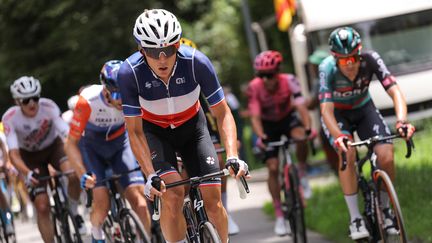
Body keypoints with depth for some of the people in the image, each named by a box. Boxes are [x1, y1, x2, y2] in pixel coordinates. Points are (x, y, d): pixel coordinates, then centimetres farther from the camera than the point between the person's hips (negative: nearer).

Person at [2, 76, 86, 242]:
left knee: (74, 175, -32)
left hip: (53, 146, 0)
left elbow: (67, 134, -36)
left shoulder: (48, 107, -29)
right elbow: (13, 153, -34)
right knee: (42, 207, -10)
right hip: (30, 155, 0)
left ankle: (74, 212, -4)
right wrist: (27, 173, -53)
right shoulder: (10, 118, -29)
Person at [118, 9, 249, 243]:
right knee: (172, 193, -26)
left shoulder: (196, 62, -29)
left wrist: (232, 157, -34)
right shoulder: (130, 72, -30)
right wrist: (150, 175, -33)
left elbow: (222, 113, -21)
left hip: (192, 126, 1)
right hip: (153, 130, -1)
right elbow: (135, 132, -22)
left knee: (213, 201, -10)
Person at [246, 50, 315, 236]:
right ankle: (279, 216, 1)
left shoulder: (289, 81, -28)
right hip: (269, 124, 0)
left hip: (287, 118, 0)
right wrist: (261, 137, -47)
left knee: (301, 137, -35)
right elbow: (255, 117, -30)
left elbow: (301, 107, -35)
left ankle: (302, 174, -9)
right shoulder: (254, 88, -28)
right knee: (273, 168, -9)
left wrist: (308, 128, -51)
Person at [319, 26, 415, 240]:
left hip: (364, 109, 2)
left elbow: (395, 92, -33)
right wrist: (338, 137, -55)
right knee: (347, 153, -29)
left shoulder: (370, 60, -28)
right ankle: (355, 219, -18)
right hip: (337, 114, -2)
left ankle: (384, 210, 7)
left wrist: (402, 121, -51)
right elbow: (326, 110, -38)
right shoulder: (328, 69, -32)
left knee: (386, 157, -18)